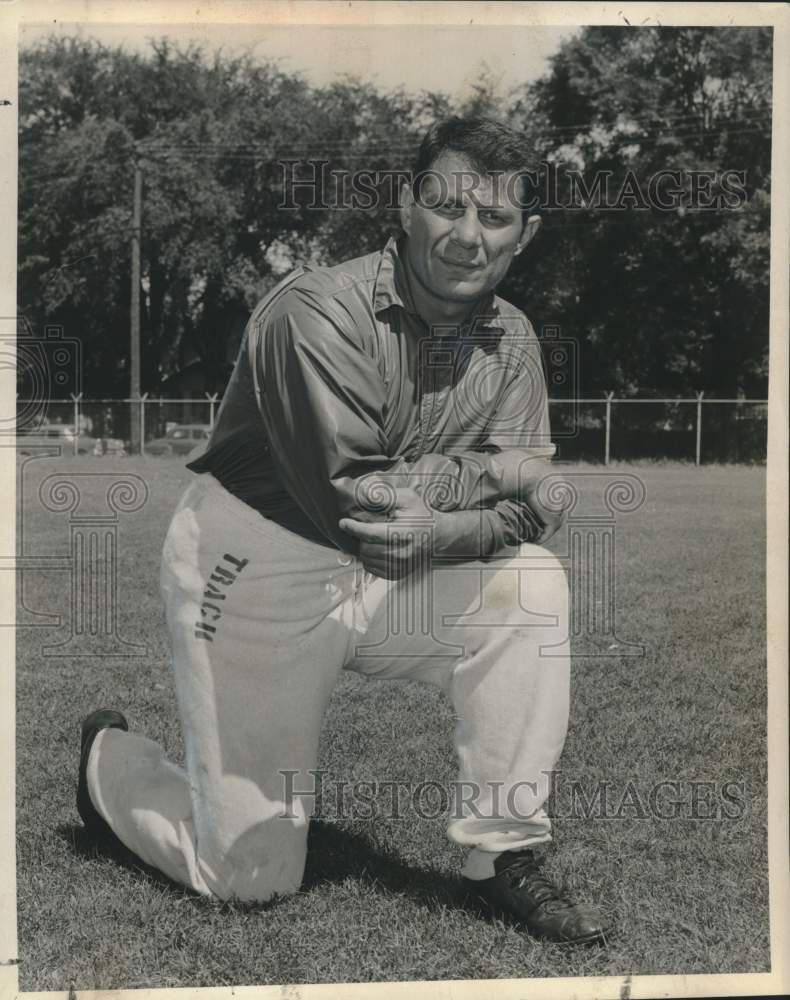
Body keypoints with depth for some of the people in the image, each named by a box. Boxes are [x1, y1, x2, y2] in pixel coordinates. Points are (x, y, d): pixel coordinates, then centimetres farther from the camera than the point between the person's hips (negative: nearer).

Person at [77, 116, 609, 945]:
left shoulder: (509, 340, -1)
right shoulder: (319, 311, -22)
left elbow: (534, 510, -8)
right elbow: (349, 499, -28)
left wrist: (442, 532, -30)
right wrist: (486, 471, -15)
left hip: (382, 581, 6)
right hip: (252, 574, -6)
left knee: (531, 584, -19)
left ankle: (501, 860, -8)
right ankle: (104, 759, 33)